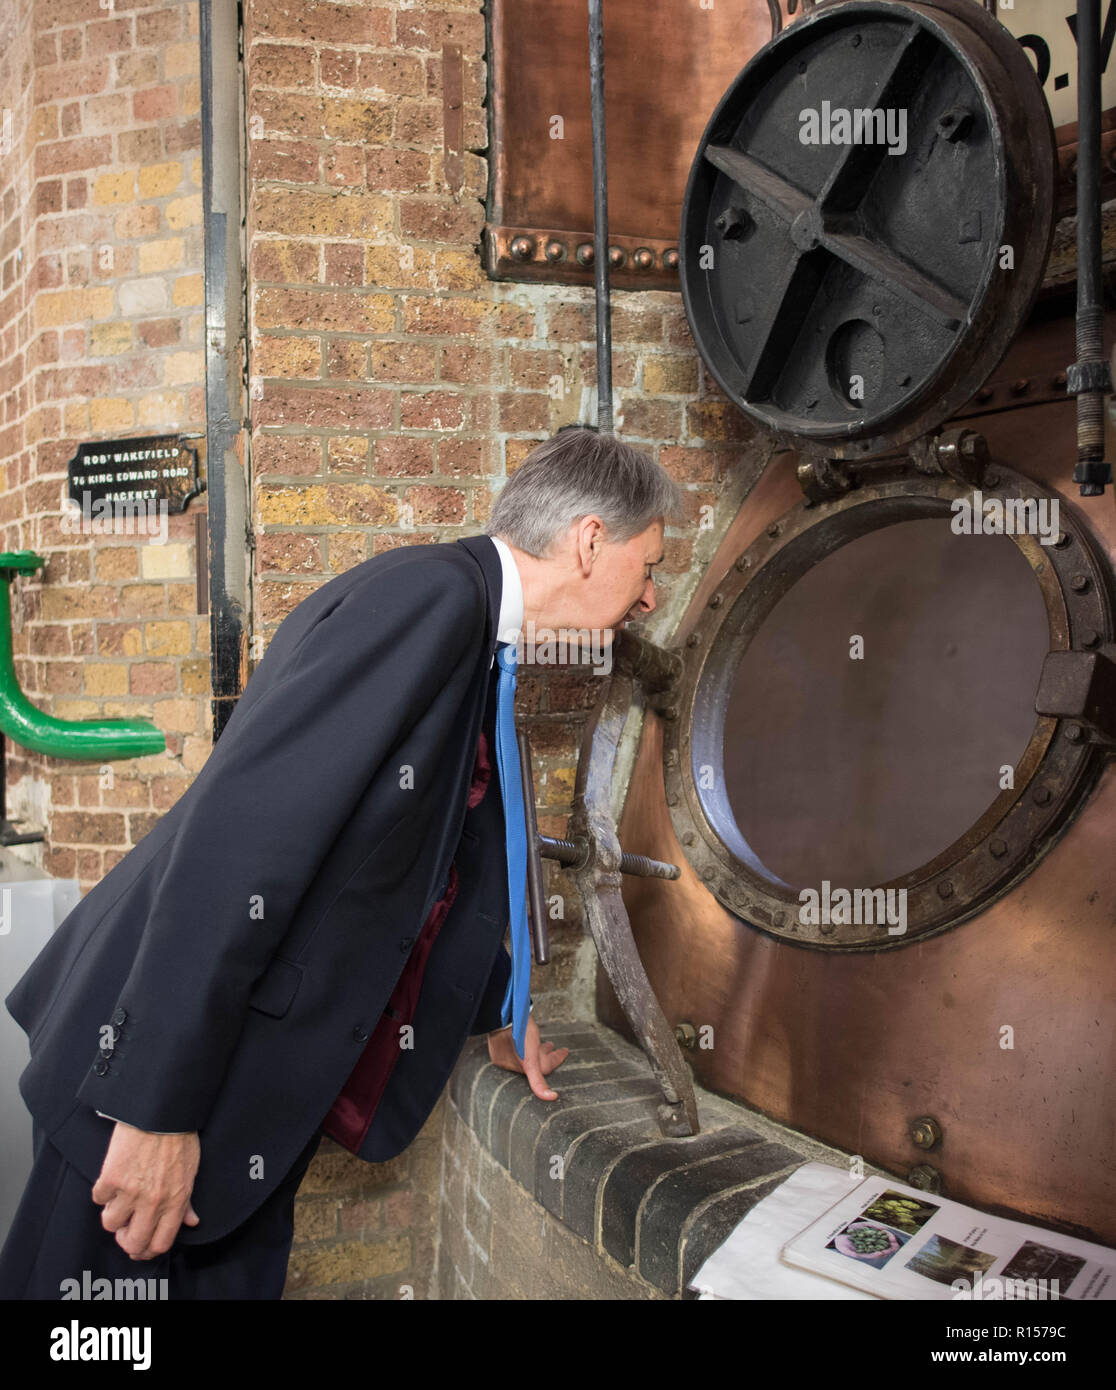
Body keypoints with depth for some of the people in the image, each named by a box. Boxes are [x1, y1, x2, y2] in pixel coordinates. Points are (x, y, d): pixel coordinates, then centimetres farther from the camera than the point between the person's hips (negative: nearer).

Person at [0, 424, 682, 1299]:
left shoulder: (477, 636, 11)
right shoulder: (429, 590, -20)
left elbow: (456, 859, 24)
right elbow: (241, 830, -27)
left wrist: (499, 1014, 33)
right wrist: (156, 1106, -25)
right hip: (164, 1061, -9)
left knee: (234, 1276, 17)